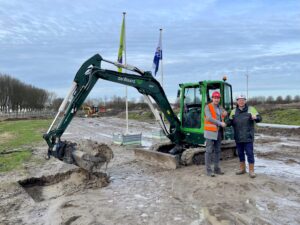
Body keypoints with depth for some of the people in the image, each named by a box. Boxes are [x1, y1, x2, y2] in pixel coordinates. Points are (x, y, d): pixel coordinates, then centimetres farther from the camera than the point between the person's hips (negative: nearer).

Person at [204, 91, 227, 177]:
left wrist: (224, 114, -9)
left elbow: (222, 118, 12)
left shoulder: (219, 108, 14)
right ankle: (208, 170, 4)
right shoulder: (208, 107, -7)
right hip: (210, 131, -7)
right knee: (209, 151, -3)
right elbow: (209, 118, -19)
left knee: (217, 151, 12)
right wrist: (220, 123, -22)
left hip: (218, 132, 7)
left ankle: (216, 168, 23)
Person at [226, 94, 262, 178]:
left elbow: (259, 118, -3)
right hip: (238, 137, 4)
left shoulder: (251, 109, 0)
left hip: (248, 137, -3)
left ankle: (251, 170, 10)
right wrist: (225, 123, -13)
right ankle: (242, 168, 29)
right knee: (240, 153, 13)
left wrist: (255, 117, -26)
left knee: (249, 153, -2)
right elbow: (230, 122, 9)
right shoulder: (234, 111, 10)